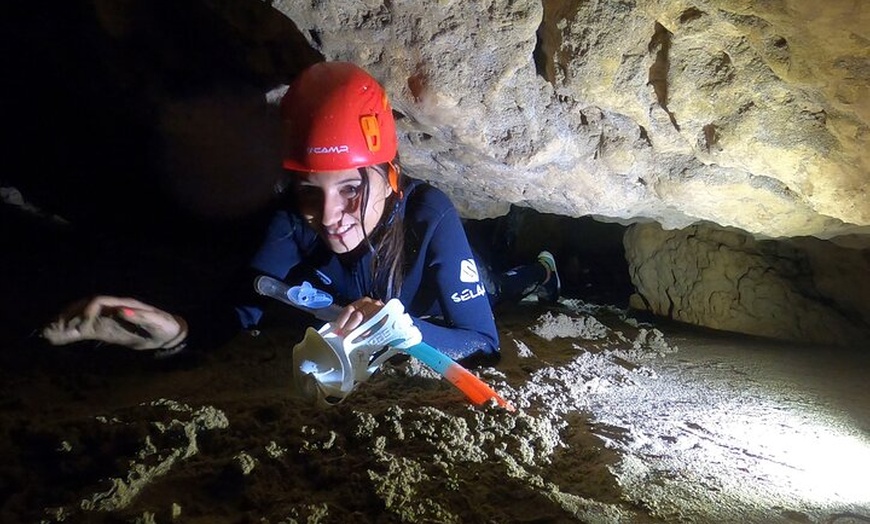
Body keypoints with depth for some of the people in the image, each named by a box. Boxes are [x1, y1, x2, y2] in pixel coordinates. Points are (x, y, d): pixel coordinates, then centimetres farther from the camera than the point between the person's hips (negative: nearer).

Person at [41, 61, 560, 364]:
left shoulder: (429, 214, -44)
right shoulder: (298, 215, -35)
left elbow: (483, 344, -43)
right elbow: (247, 310, -36)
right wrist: (176, 331, -57)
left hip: (440, 313, -3)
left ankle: (538, 271, 59)